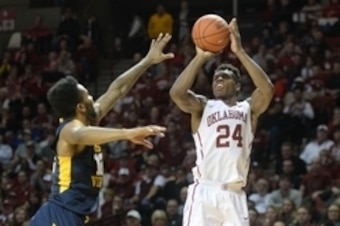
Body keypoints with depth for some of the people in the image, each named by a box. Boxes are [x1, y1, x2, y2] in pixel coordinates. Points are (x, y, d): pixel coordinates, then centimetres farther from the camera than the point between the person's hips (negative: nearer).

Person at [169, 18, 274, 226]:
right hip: (204, 192, -2)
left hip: (234, 195, 2)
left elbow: (267, 89, -6)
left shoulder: (248, 108, 15)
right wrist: (201, 56, -9)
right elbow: (177, 93, -9)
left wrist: (240, 51, -8)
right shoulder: (203, 107, 12)